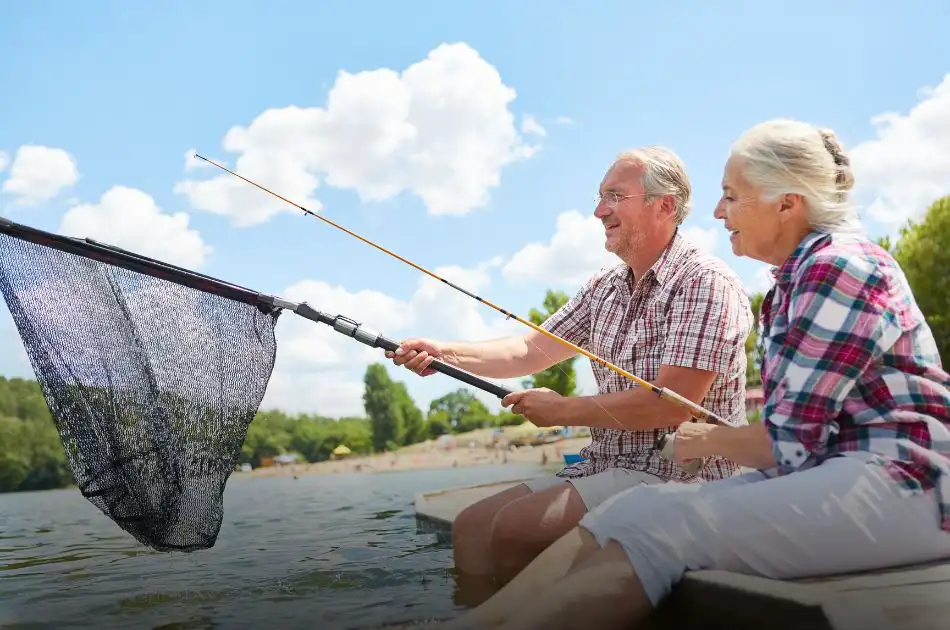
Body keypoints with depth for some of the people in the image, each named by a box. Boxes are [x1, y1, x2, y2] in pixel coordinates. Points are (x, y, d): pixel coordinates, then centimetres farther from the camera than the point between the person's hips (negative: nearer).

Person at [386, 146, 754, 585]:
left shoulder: (705, 282, -13)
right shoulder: (605, 287, 12)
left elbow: (673, 404, -21)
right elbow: (530, 350, 12)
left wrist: (565, 410, -12)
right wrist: (444, 353, -3)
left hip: (681, 472, -8)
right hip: (605, 464, 8)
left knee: (514, 529, -22)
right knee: (472, 526, -3)